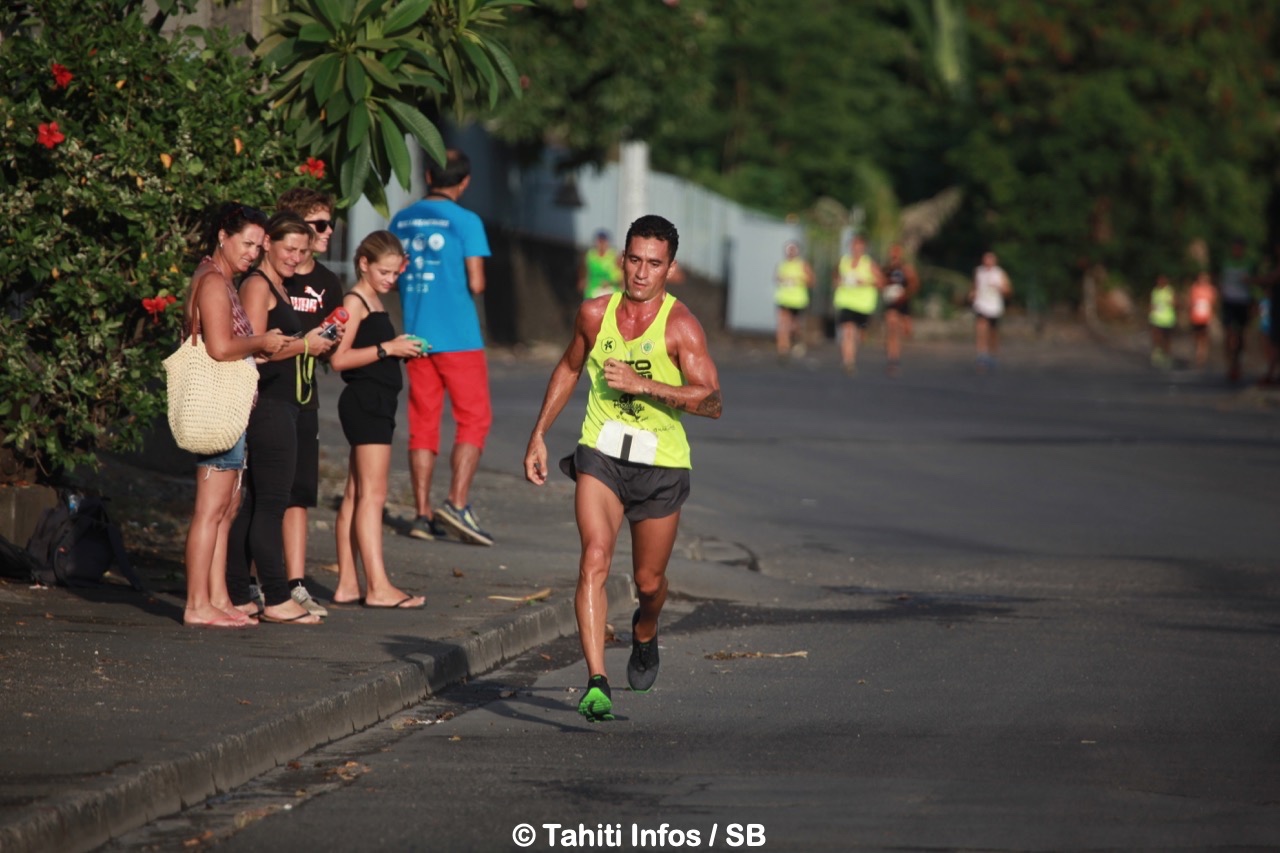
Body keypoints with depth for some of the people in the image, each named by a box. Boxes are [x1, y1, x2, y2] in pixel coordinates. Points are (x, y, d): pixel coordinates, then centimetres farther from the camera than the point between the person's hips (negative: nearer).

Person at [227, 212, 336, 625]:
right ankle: (275, 599, -7)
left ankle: (238, 595, 12)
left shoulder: (276, 288, 21)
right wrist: (303, 345, -8)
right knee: (271, 504, -8)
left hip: (280, 408, 10)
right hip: (267, 406, -10)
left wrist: (311, 342, 12)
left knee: (251, 504, 9)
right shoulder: (257, 285, -10)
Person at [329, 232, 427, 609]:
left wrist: (399, 349, 6)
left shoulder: (374, 302, 18)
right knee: (372, 495, -10)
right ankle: (378, 587, -12)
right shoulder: (355, 301, -9)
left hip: (377, 404, 10)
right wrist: (387, 348, -18)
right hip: (365, 400, -10)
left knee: (355, 495, 9)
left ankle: (348, 584, 12)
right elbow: (339, 358, -18)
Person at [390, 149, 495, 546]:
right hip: (458, 337, -5)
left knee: (422, 424, 9)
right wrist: (473, 289, 9)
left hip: (415, 335, 5)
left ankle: (423, 514, 7)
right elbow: (476, 284, -12)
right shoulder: (465, 222, -8)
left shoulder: (401, 221, 9)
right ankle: (457, 503, -11)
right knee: (474, 420, 2)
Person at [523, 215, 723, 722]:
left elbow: (711, 402, -20)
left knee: (649, 580, 12)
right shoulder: (595, 314, 0)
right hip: (600, 454, 1)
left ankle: (644, 633, 49)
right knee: (595, 558, -21)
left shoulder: (680, 326, -12)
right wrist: (539, 435, 18)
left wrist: (643, 384, -27)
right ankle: (596, 684, -27)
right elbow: (569, 369, 20)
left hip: (660, 463, -1)